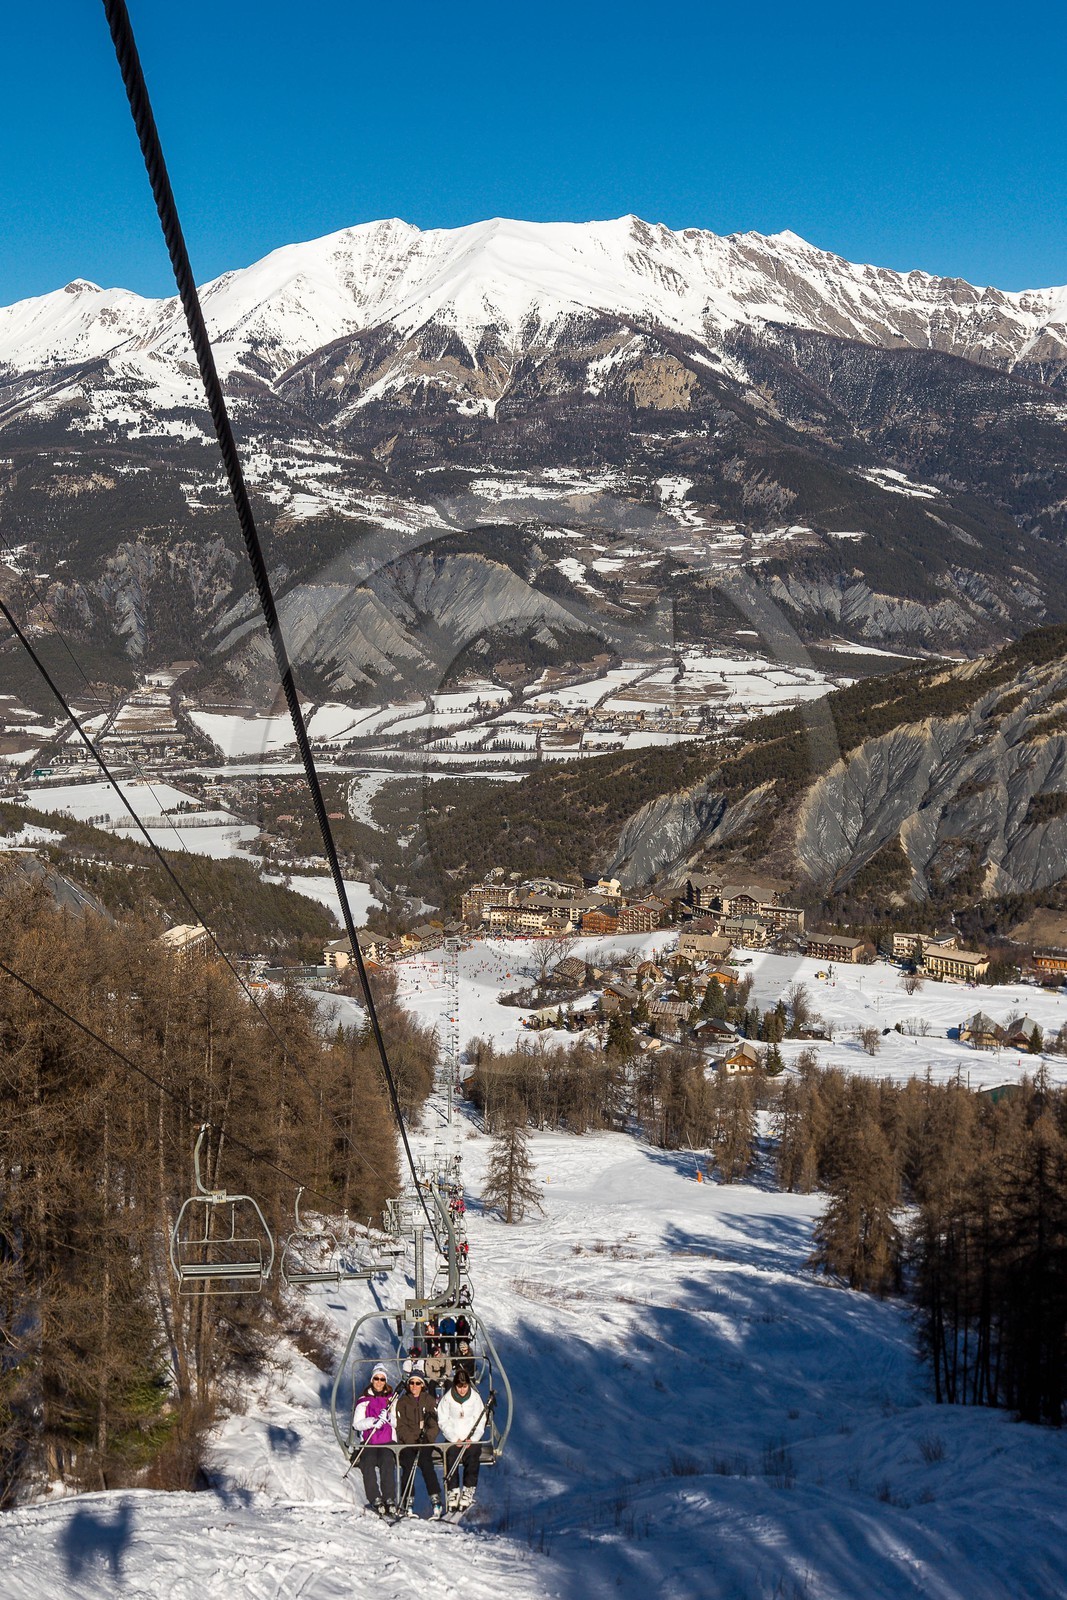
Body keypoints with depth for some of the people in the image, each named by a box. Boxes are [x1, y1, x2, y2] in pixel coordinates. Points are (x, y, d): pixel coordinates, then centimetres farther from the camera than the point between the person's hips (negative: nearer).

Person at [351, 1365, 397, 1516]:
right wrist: (373, 1421, -16)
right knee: (368, 1464, -29)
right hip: (368, 1443, 0)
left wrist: (388, 1417, -13)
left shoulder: (392, 1399, 16)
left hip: (387, 1442, 0)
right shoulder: (364, 1400, 13)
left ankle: (390, 1500, -33)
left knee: (387, 1463, -30)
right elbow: (356, 1423, 2)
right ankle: (375, 1500, -30)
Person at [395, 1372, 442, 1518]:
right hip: (407, 1442, 0)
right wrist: (413, 1440, -12)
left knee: (426, 1463, -25)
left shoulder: (429, 1400, 14)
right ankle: (408, 1503, -25)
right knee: (408, 1465, -23)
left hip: (426, 1442, 0)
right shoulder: (402, 1402, 11)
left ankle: (435, 1500, -28)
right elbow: (400, 1426, 3)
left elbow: (435, 1424, 8)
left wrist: (427, 1438, -10)